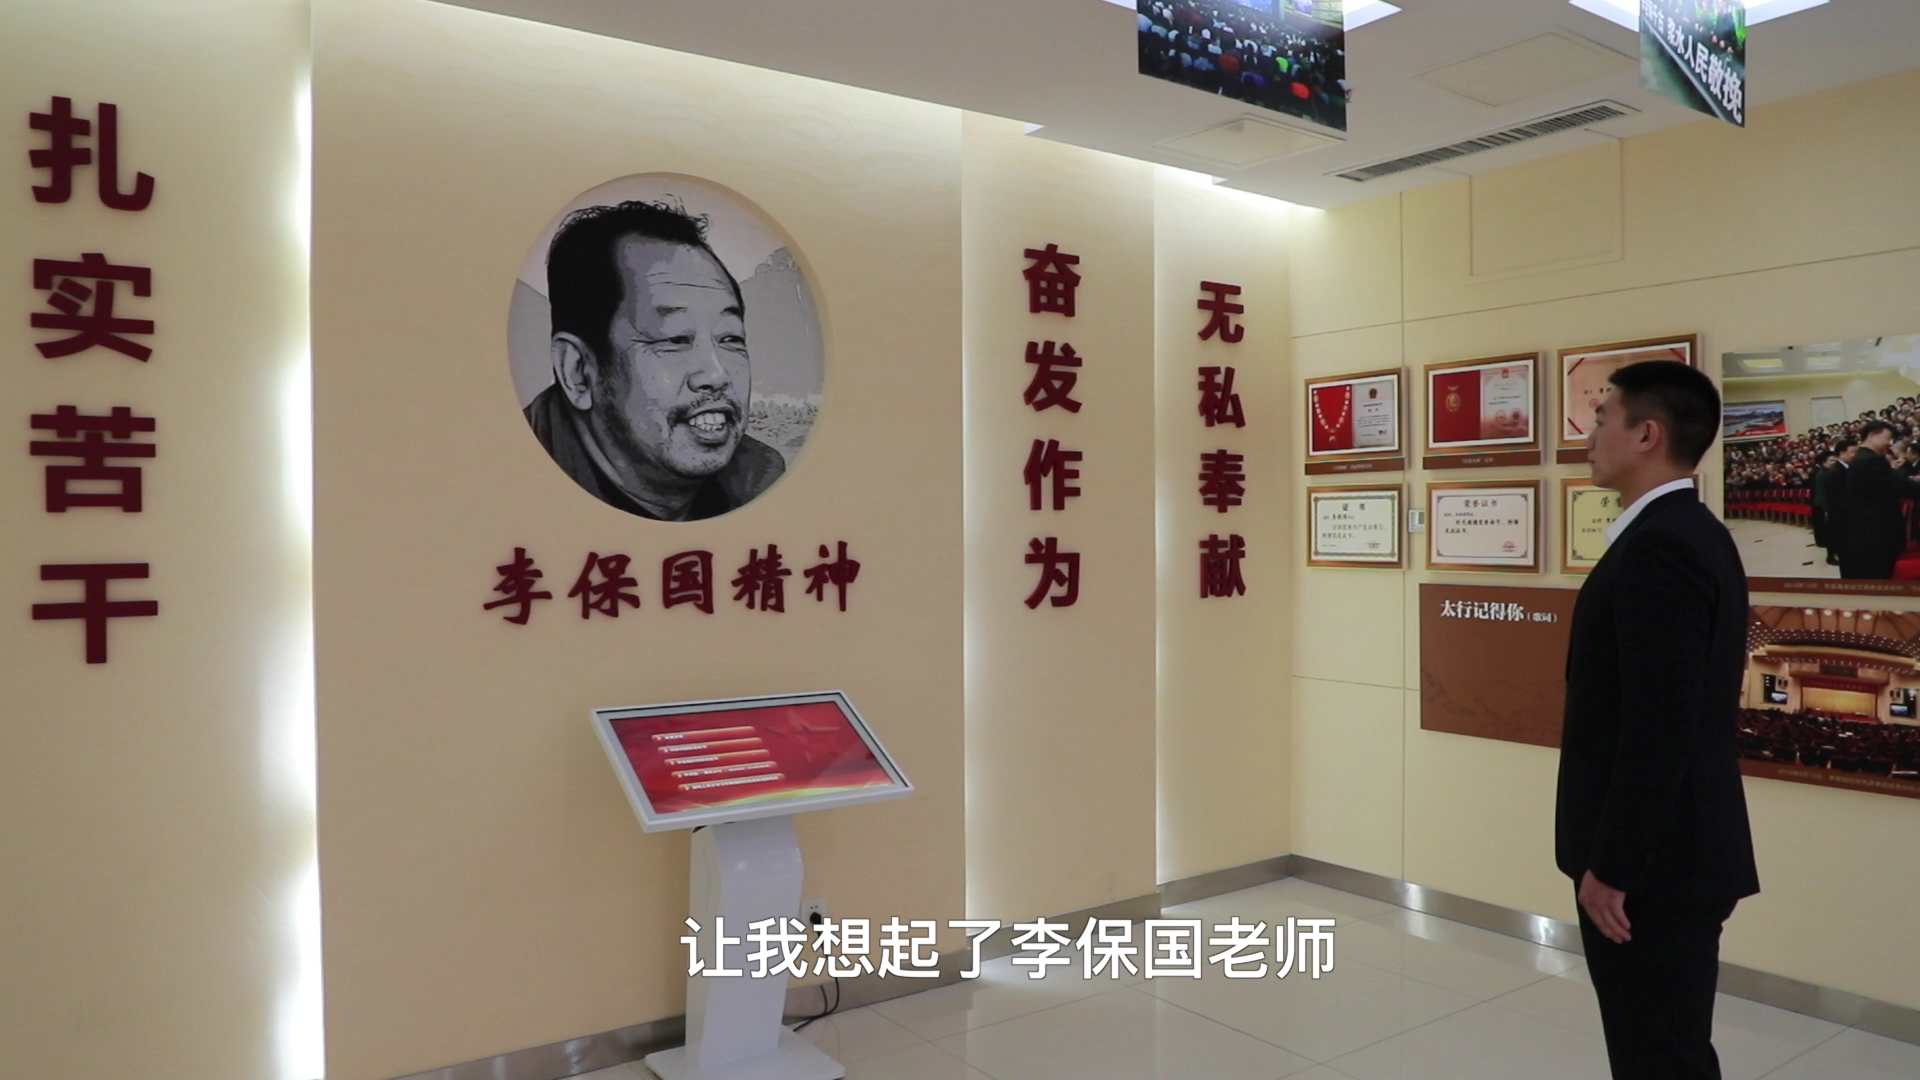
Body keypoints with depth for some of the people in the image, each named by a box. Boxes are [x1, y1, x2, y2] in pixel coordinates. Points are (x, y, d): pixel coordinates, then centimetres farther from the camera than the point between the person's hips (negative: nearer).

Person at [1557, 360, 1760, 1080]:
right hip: (1674, 848, 10)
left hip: (1653, 861, -10)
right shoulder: (1689, 534, 11)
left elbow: (1660, 729, -25)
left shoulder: (1660, 547, -21)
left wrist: (1610, 866, -19)